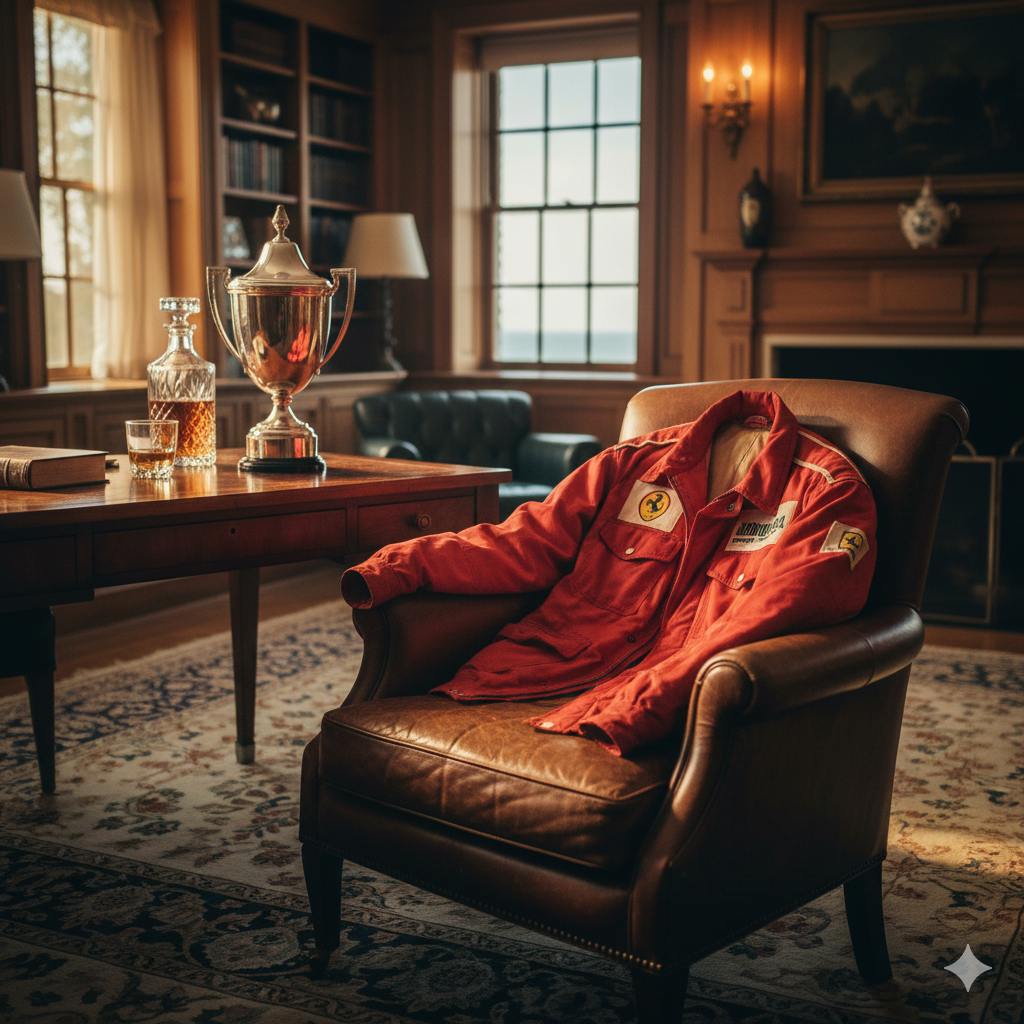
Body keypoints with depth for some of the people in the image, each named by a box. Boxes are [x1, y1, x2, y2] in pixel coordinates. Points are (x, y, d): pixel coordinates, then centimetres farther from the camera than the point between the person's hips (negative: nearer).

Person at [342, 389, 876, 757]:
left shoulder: (830, 495, -2)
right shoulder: (636, 462, 15)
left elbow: (774, 614, -17)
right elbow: (528, 542, 19)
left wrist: (632, 709, -31)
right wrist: (405, 565, 4)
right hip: (556, 668, 5)